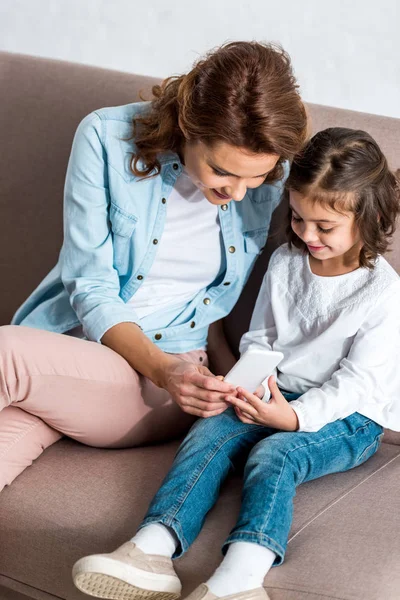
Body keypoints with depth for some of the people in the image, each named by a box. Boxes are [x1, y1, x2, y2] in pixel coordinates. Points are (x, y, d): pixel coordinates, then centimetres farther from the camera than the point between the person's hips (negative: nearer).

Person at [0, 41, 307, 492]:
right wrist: (163, 368, -25)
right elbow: (92, 291, -11)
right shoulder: (106, 138, -13)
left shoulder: (272, 179, -7)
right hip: (73, 334, 1)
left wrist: (231, 370, -3)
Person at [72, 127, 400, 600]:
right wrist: (254, 386, -9)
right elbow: (259, 339, 13)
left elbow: (360, 380, -14)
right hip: (280, 395, 6)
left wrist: (295, 416, -28)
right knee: (209, 433, -22)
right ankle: (153, 548, -40)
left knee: (274, 453, -34)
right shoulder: (284, 262, 8)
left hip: (348, 416, -5)